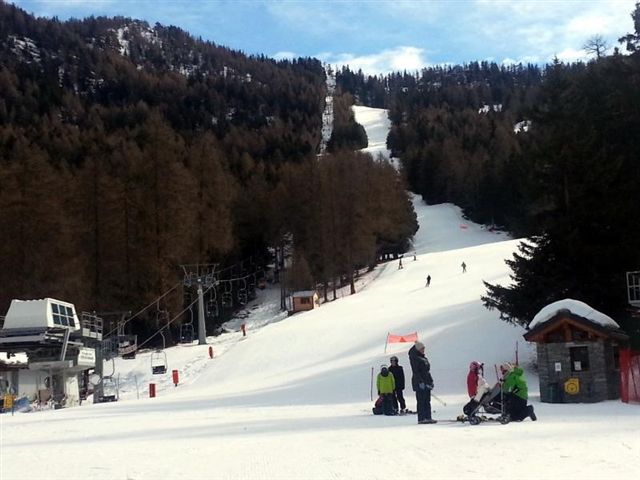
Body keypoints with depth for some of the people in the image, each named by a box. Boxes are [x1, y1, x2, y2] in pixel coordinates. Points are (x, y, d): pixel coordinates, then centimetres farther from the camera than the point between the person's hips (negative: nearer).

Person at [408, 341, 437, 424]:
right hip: (420, 383, -9)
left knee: (427, 401, 8)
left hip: (427, 382, 9)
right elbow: (416, 371, -16)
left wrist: (431, 381, 21)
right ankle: (421, 419, -6)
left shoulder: (424, 358, 17)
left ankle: (428, 418, 11)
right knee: (421, 401, -7)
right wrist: (420, 381, -22)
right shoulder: (414, 358, -9)